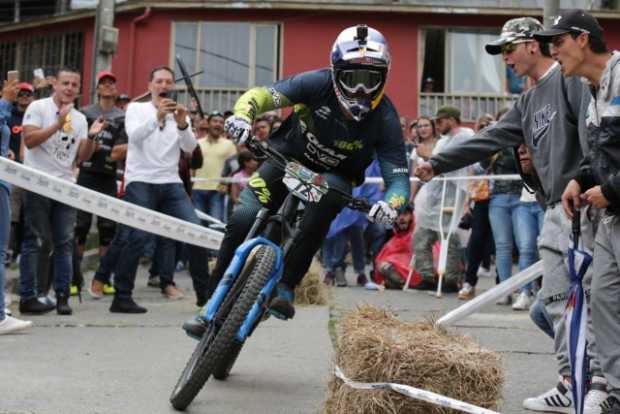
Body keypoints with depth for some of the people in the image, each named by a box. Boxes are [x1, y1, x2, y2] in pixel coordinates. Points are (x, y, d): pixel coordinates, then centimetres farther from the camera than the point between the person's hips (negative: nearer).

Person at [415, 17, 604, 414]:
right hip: (554, 209, 9)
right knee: (557, 301, 7)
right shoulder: (527, 104, 22)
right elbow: (490, 139, 20)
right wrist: (437, 163, 16)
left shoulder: (570, 78, -4)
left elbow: (592, 131, -16)